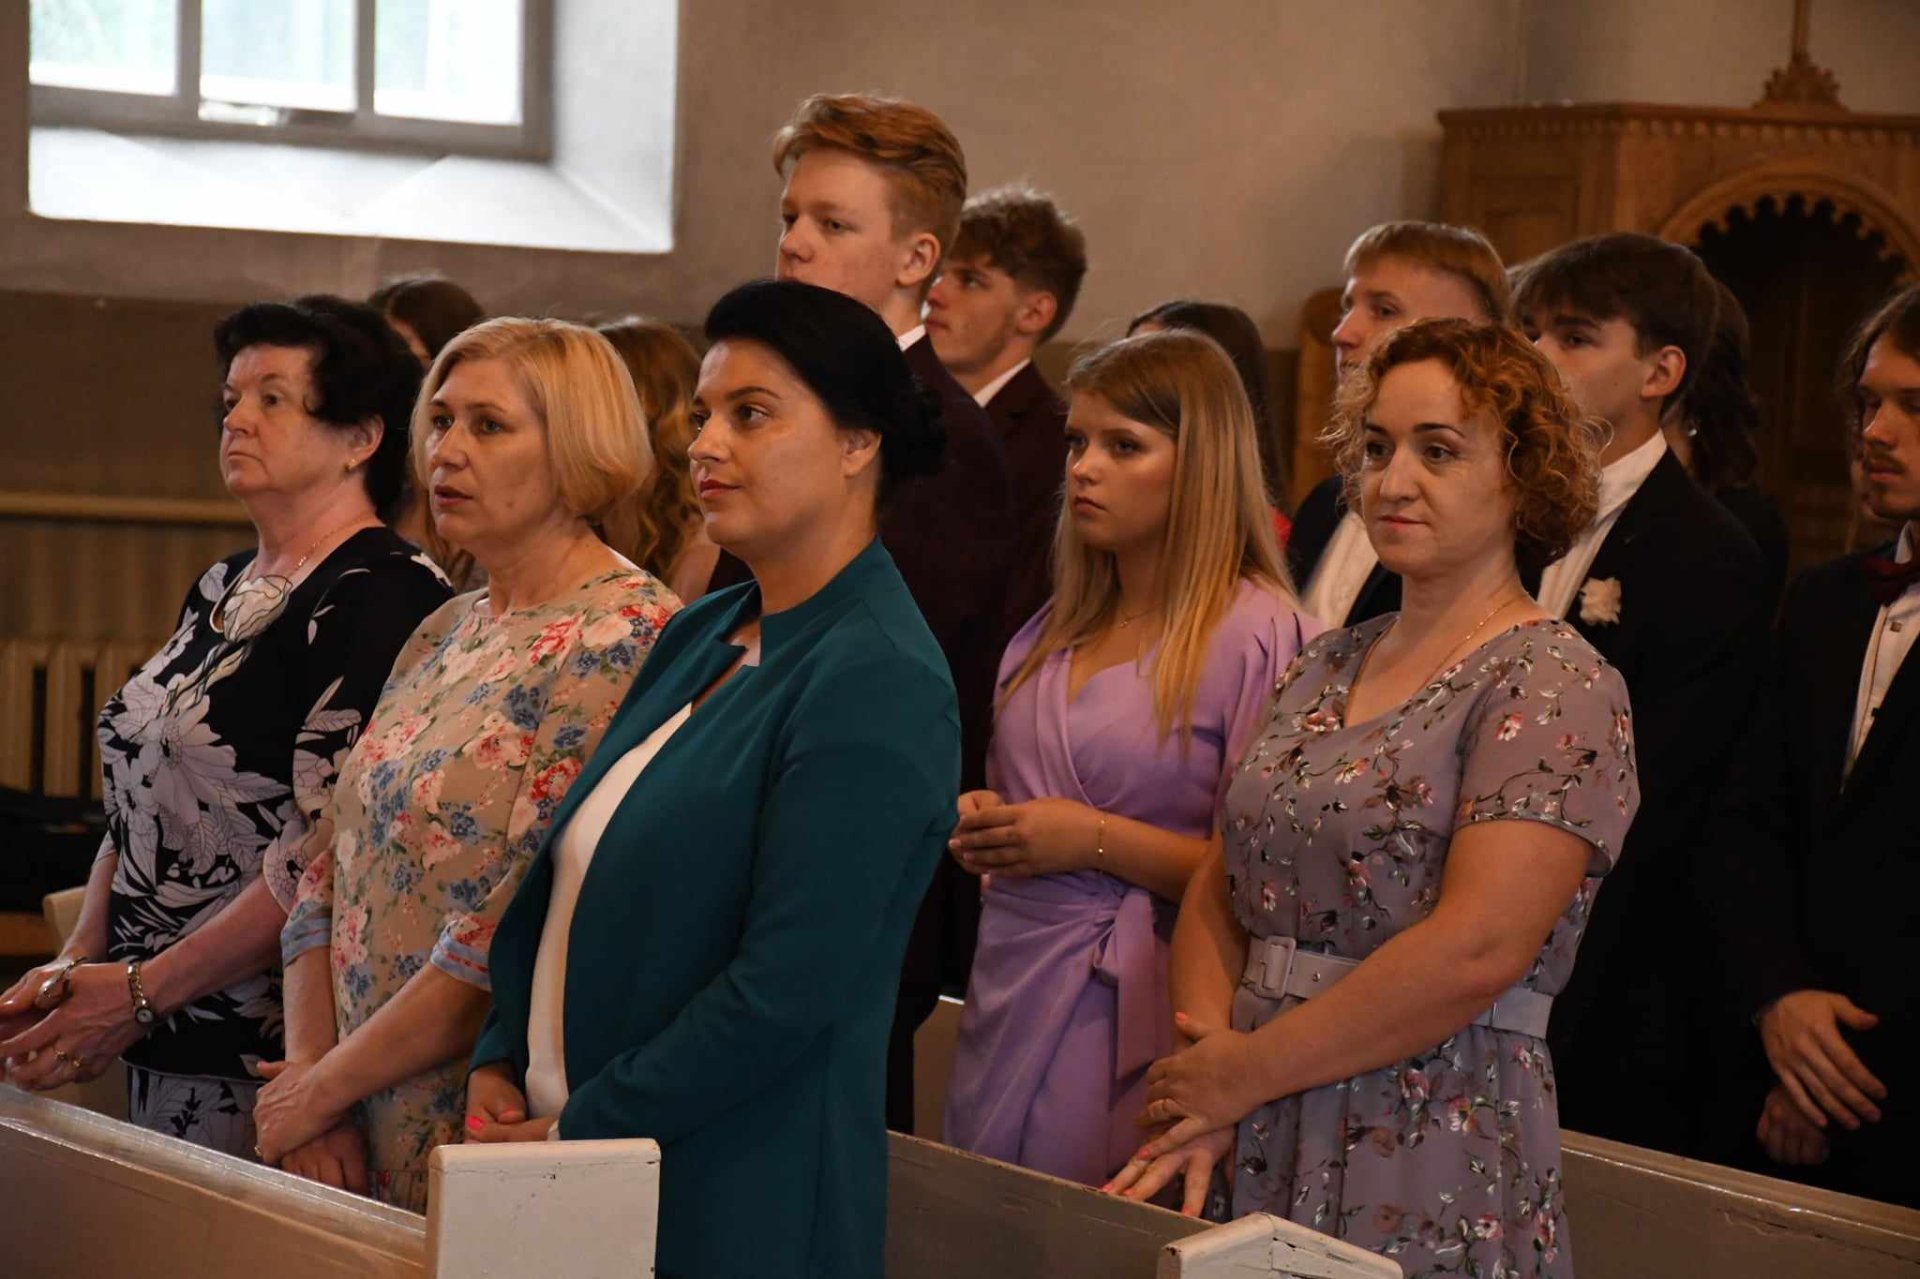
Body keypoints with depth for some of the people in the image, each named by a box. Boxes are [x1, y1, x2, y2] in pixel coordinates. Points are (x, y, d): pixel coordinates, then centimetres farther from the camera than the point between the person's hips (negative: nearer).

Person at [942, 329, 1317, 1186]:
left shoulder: (1261, 640, -9)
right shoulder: (1054, 633, 14)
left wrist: (1100, 840, -16)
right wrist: (978, 824, 6)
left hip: (1134, 1035, -7)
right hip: (1007, 1006, 7)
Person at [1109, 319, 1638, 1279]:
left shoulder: (1555, 688, -10)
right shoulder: (1328, 667, 12)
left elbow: (1477, 948, -21)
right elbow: (1221, 892, 11)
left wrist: (1244, 1071, -14)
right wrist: (1203, 1081, -7)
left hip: (1431, 1163, -6)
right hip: (1256, 1152, 6)